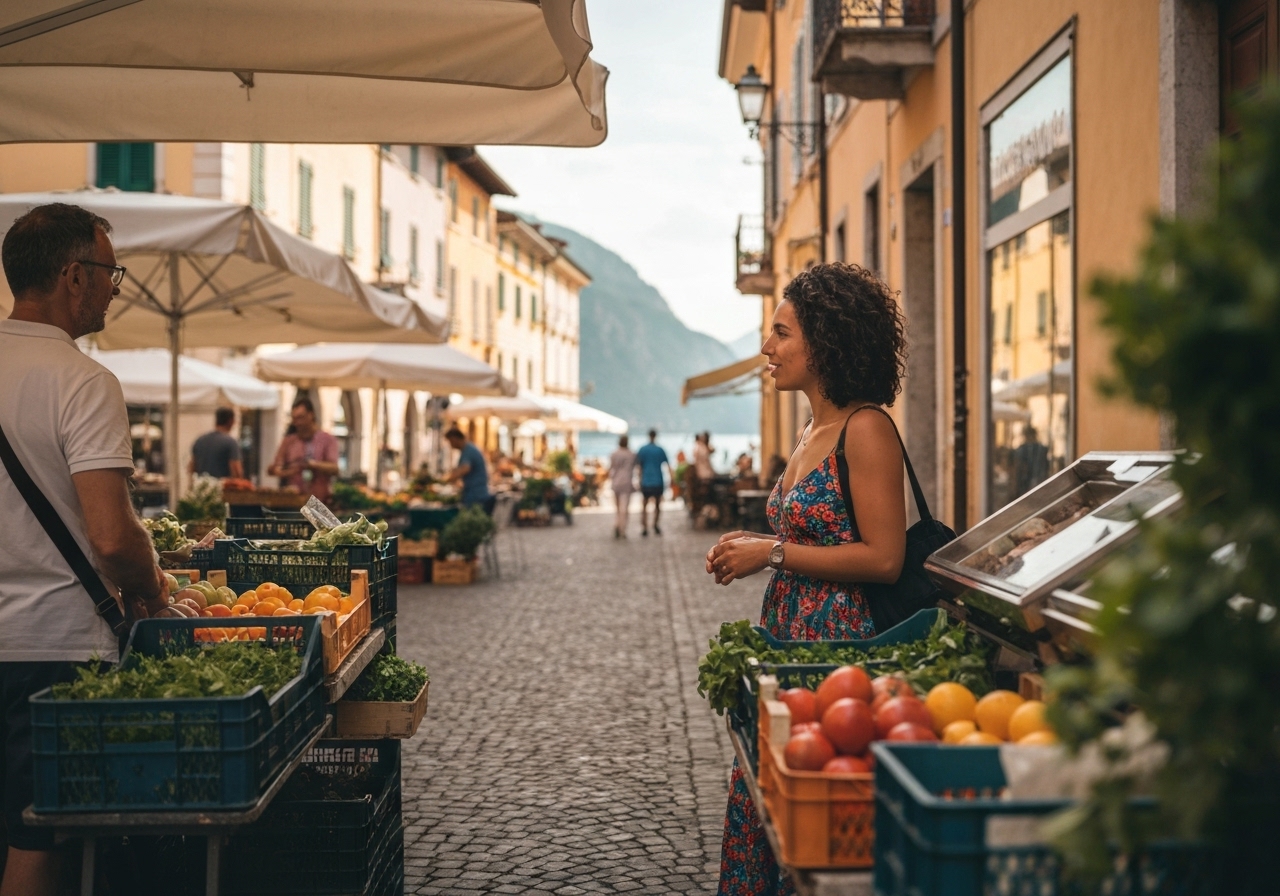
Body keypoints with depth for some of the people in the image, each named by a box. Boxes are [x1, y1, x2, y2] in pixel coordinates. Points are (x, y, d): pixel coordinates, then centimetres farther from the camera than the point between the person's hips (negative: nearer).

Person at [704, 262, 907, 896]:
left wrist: (773, 554, -15)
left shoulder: (865, 430, -14)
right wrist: (753, 543, 7)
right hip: (786, 637, 9)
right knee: (763, 802, 13)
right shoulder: (813, 432, 14)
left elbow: (883, 559, -19)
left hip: (837, 641, -9)